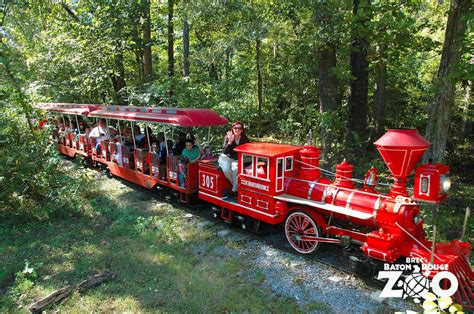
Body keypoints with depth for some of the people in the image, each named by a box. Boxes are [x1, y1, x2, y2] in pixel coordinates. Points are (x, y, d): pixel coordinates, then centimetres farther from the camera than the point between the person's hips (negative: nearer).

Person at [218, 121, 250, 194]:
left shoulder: (244, 138, -5)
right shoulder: (228, 137, -10)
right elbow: (225, 152, -16)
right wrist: (230, 142, -30)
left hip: (237, 160, 1)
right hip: (225, 158, 0)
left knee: (236, 169, -31)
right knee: (226, 170, -30)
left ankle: (234, 190, -18)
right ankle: (236, 185, -5)